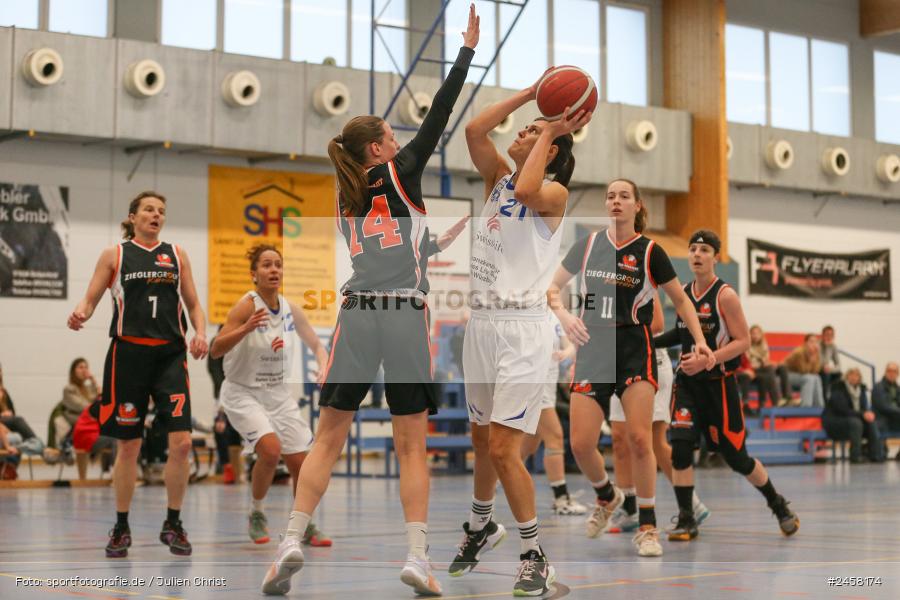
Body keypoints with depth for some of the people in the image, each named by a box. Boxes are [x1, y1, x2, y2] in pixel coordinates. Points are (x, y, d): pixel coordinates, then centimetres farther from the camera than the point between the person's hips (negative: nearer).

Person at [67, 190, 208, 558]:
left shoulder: (176, 254, 13)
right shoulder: (114, 255, 7)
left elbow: (193, 304, 15)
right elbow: (90, 299, 4)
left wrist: (200, 333, -4)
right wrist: (79, 315, -19)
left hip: (170, 353, 2)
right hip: (128, 352, -2)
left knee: (181, 441, -9)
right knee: (128, 445, 3)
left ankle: (173, 524, 7)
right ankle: (121, 528, 17)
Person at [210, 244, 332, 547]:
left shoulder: (291, 309, -2)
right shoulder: (247, 306, -18)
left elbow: (316, 345, 11)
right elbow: (216, 350, -28)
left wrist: (325, 370, -9)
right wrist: (246, 329, -43)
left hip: (278, 394, 5)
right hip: (242, 394, -5)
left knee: (300, 461, 1)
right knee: (271, 448, -25)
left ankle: (305, 527, 21)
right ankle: (256, 514, -1)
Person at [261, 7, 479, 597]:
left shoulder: (348, 198, 19)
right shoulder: (401, 172, 4)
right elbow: (440, 112, 5)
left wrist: (440, 240, 38)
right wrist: (469, 47, 11)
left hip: (357, 316, 4)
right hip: (405, 318, -4)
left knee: (328, 439, 7)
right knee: (412, 445, 3)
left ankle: (292, 542, -4)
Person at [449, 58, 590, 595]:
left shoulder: (554, 192, -6)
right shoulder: (498, 178, 13)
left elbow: (527, 190, -28)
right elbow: (474, 130, 1)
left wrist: (551, 131, -15)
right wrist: (530, 94, 3)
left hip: (522, 328, -7)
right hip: (482, 323, 7)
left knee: (503, 447, -12)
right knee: (482, 439, 19)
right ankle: (481, 527, 40)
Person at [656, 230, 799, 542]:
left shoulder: (725, 295, -11)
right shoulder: (682, 293, 6)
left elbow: (743, 341, -14)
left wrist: (706, 360, -24)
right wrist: (652, 341, 9)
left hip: (719, 384, -4)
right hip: (687, 383, 4)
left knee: (735, 456, 4)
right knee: (680, 446, -16)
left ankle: (778, 505, 29)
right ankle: (686, 519, -5)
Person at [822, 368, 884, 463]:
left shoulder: (861, 388, 7)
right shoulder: (838, 388, -15)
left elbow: (865, 407, 7)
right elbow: (843, 410, -23)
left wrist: (869, 413, -19)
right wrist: (862, 414, -30)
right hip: (833, 422, -7)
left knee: (871, 422, -18)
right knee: (855, 422, -35)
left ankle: (876, 455, -19)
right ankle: (856, 456, -31)